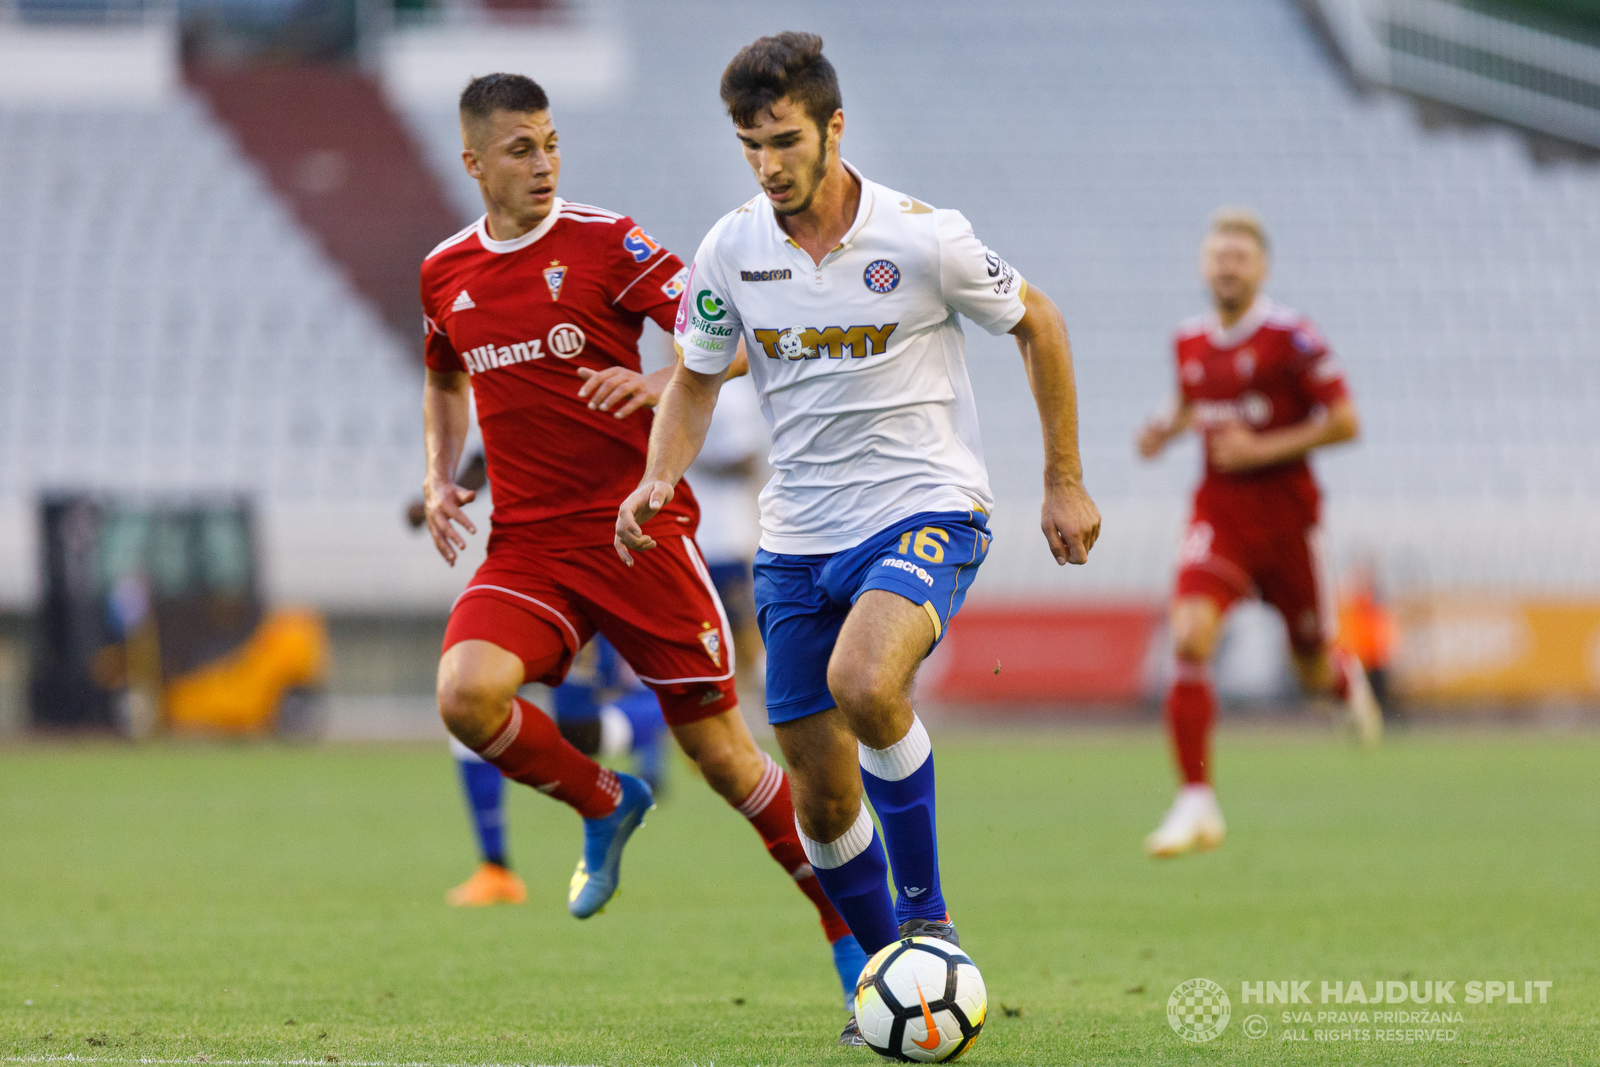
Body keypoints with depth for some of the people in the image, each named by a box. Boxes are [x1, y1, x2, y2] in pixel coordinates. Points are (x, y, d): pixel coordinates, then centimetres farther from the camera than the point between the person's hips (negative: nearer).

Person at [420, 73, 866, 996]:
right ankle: (605, 805, 6)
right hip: (527, 545, 4)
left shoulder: (604, 241, -6)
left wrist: (654, 386, -29)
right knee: (467, 694, -23)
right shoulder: (445, 274, 9)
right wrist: (441, 477, 13)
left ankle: (854, 930, 14)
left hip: (638, 529, -4)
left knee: (721, 750, -2)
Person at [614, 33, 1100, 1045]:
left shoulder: (922, 239, -13)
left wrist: (1066, 483, 5)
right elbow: (697, 377, 14)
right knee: (823, 796, 4)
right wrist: (661, 477, -6)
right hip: (799, 541, 5)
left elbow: (1037, 324, 3)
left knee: (863, 683, -33)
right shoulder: (731, 251, -2)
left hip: (927, 512, -5)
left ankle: (927, 913, -15)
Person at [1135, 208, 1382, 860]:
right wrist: (1166, 429, 3)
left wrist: (1263, 449, -17)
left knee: (1313, 670, 10)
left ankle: (1348, 679, 52)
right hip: (1218, 512, 3)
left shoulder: (1290, 336, -10)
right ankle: (1196, 803, -18)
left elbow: (1344, 422, -10)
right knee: (1189, 638, -22)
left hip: (1284, 507, -3)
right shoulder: (1191, 342, 5)